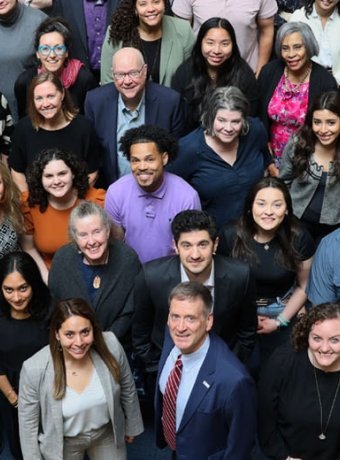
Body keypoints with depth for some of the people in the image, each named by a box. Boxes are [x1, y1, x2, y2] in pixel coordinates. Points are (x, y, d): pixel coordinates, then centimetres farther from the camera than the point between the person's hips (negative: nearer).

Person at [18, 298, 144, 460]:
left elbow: (127, 388, -5)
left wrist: (131, 425, 8)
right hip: (63, 443, -1)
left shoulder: (111, 346, -26)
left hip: (107, 433, 2)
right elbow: (28, 422, -14)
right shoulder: (34, 369, -31)